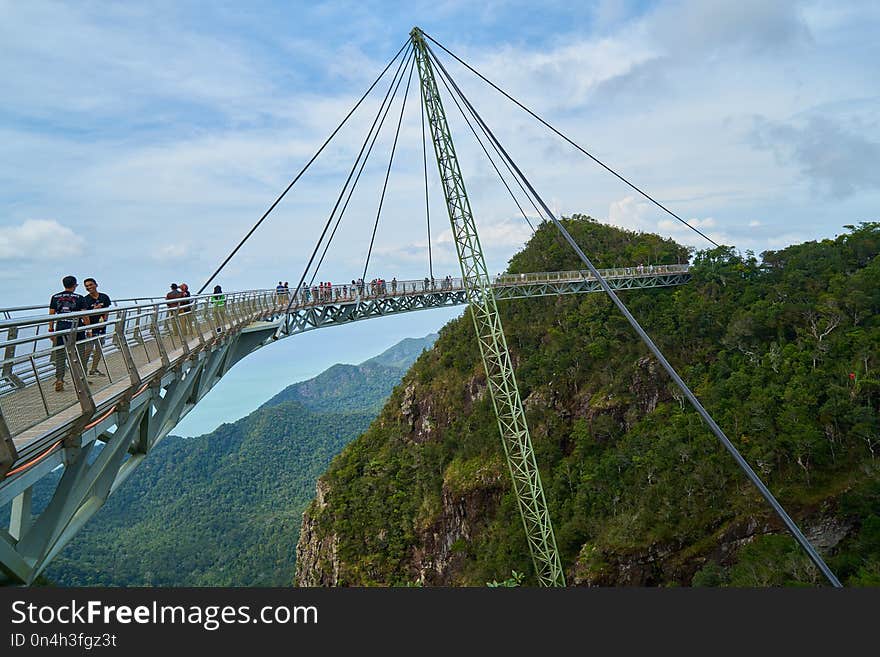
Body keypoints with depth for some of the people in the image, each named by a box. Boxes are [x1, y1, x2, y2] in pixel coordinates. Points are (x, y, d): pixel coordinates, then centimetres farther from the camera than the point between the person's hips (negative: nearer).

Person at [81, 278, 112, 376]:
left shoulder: (104, 297, 6)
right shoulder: (85, 300, -4)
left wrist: (104, 319, -7)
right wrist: (94, 310, -24)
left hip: (101, 327, 4)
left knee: (99, 349, 10)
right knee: (88, 349, -7)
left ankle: (94, 369, 22)